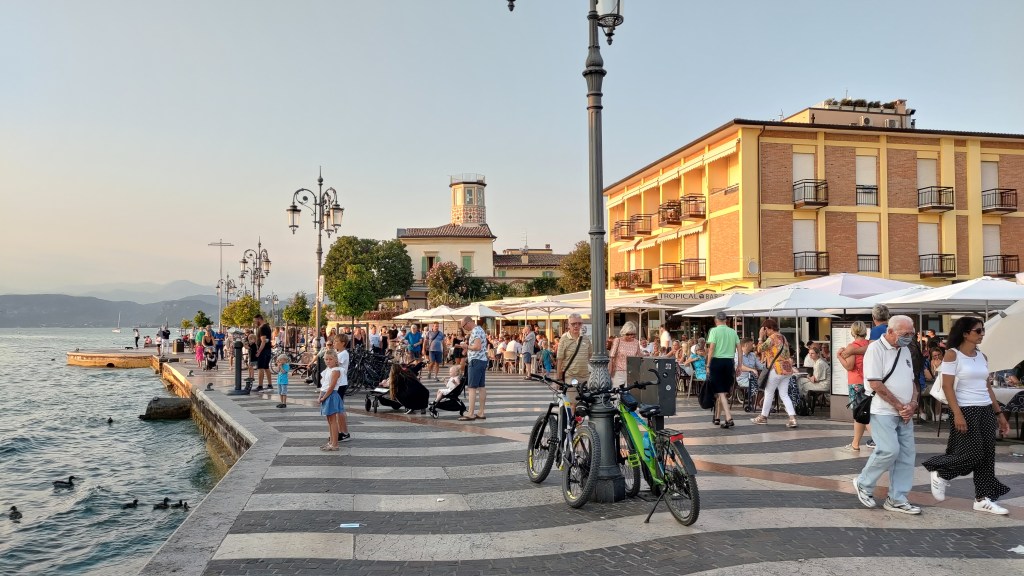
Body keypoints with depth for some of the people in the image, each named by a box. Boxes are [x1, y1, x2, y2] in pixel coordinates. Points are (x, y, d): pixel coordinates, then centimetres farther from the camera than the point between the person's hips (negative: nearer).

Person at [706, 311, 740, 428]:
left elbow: (711, 349, -11)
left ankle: (729, 418, -15)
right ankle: (717, 417, 23)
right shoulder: (733, 332, 9)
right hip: (729, 362, 4)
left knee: (720, 392, -4)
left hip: (717, 361, -4)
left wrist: (708, 365, -7)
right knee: (724, 392, 14)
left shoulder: (714, 331, -4)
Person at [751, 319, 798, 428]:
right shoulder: (783, 337, 17)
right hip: (787, 369, 8)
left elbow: (760, 348, -12)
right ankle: (792, 418, -5)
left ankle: (763, 417, 18)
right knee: (784, 394, 7)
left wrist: (761, 337, -3)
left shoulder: (772, 338, -11)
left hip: (777, 369, -8)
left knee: (769, 393, 7)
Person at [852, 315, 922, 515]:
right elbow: (876, 384, -16)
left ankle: (897, 500, 13)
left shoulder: (904, 350, 14)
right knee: (889, 450, -16)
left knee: (906, 453, 5)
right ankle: (863, 484, 7)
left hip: (905, 413, 8)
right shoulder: (876, 349, -11)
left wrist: (912, 404, -1)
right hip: (883, 411, -8)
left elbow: (911, 380, 18)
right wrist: (899, 406, -12)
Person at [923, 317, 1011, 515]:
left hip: (986, 410, 7)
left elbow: (987, 387, 15)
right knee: (972, 455, -8)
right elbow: (947, 387, -13)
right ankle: (940, 474, 16)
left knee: (987, 455, 5)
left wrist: (999, 413, 12)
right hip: (966, 410, -7)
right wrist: (957, 414, -20)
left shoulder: (982, 356, 11)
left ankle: (983, 499, 12)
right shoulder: (952, 354, -8)